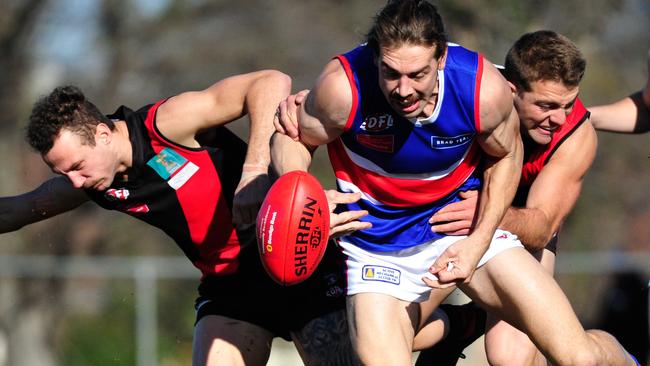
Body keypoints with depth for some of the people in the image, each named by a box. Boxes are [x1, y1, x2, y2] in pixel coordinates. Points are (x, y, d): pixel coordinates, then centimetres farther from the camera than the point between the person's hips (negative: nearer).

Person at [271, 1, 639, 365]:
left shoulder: (485, 89, -23)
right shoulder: (343, 88, -27)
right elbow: (292, 138, -7)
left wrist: (480, 241, -12)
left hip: (469, 225, 0)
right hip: (378, 246, 0)